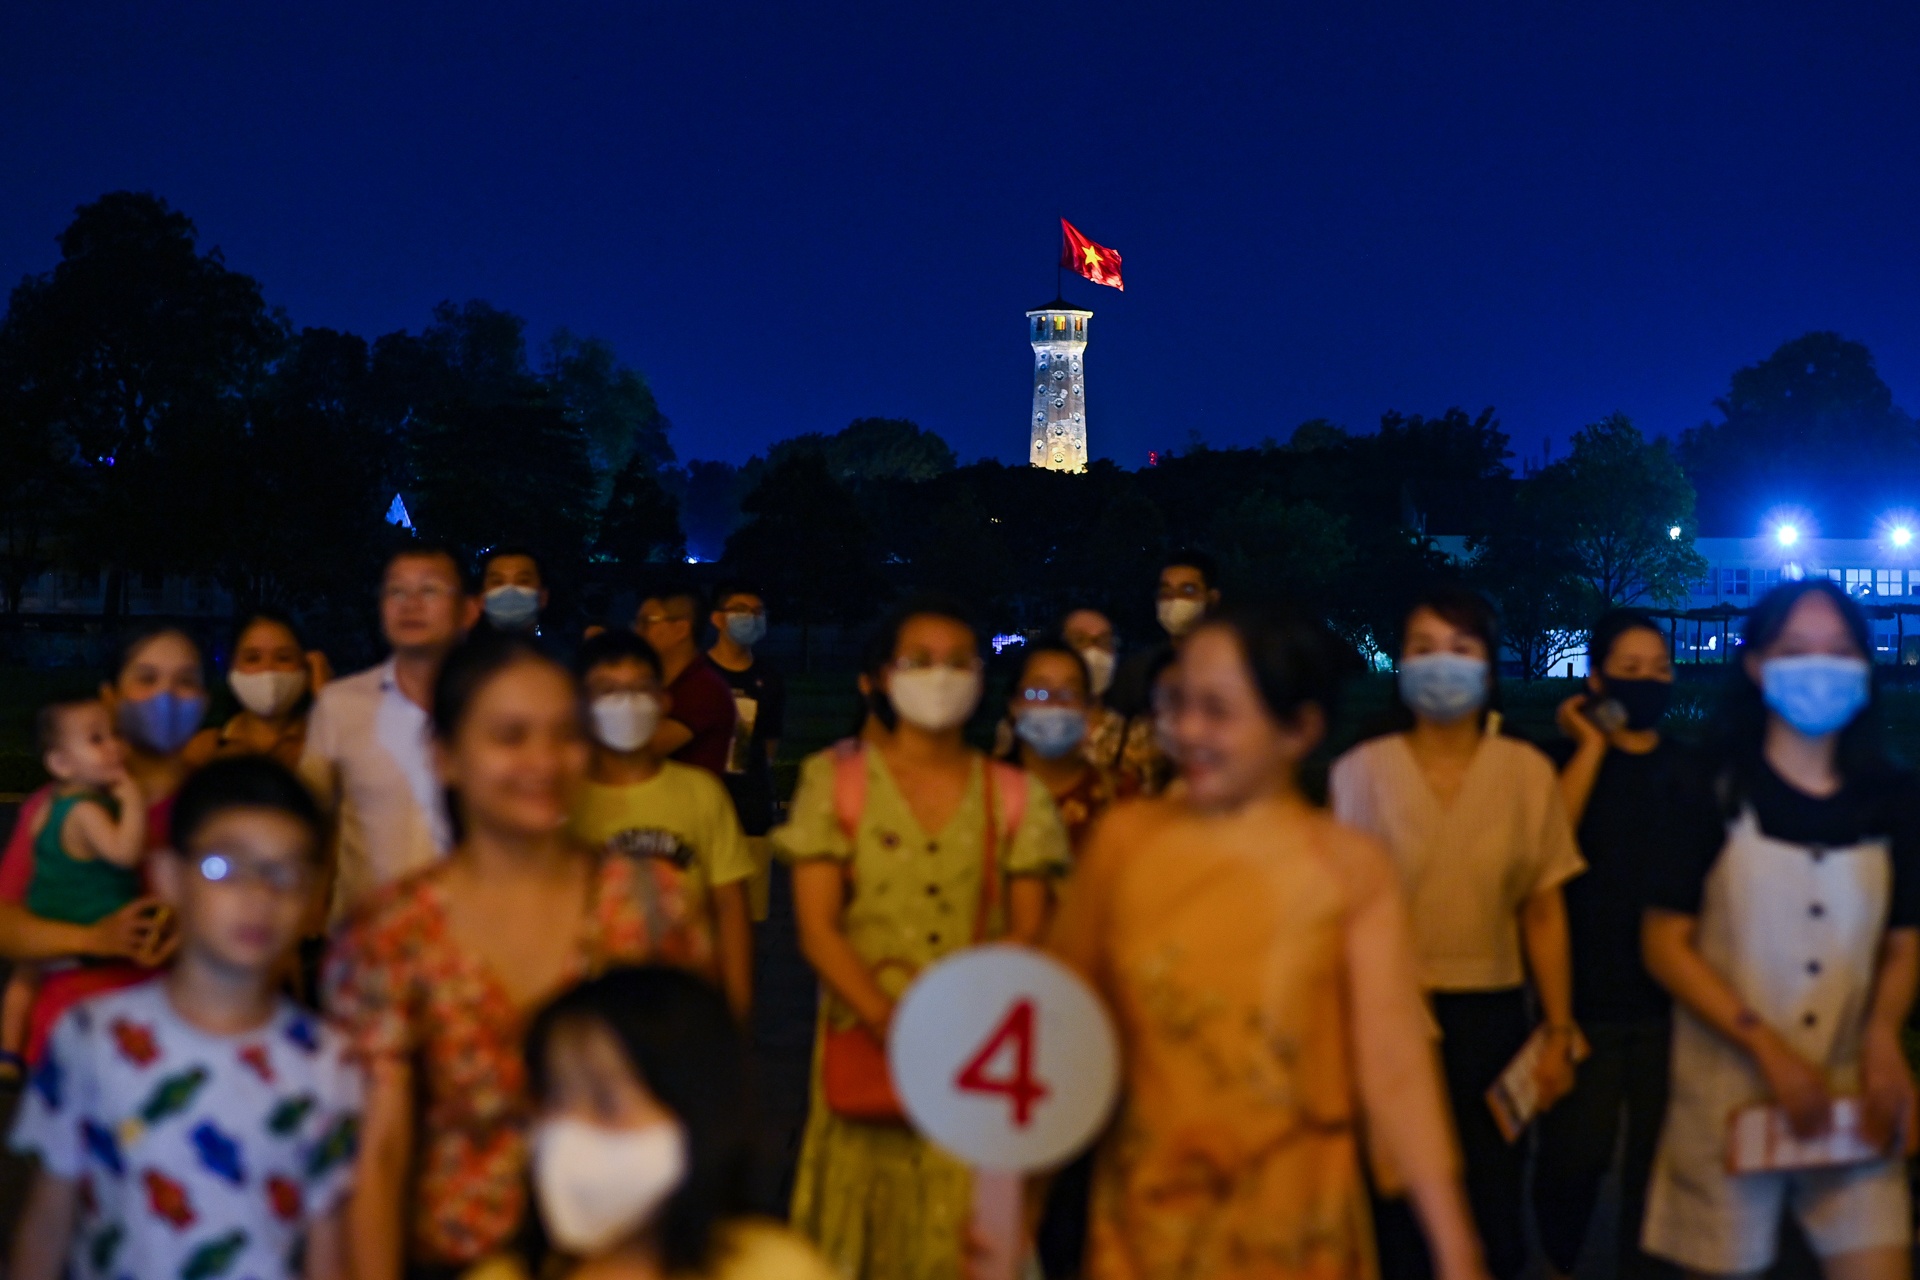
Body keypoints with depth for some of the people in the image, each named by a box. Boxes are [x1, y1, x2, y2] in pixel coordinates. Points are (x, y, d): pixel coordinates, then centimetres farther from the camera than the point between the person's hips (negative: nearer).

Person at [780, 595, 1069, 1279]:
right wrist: (890, 1020, -16)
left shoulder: (1015, 795, 8)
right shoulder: (837, 779, 4)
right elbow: (818, 929, -3)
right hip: (866, 1047, -1)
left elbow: (1029, 931, 3)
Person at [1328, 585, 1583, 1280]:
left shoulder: (1528, 772, 0)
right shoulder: (1359, 771, -3)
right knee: (1398, 1215, 6)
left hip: (1492, 1017, 1)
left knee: (1494, 1217, 6)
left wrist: (1559, 1033, 3)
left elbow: (1544, 913, 3)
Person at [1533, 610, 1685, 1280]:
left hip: (1669, 994, 3)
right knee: (1576, 1150, -2)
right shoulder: (1565, 758, 2)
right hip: (1586, 993, -2)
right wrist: (1591, 745, -11)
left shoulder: (1689, 768, 10)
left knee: (1657, 1150, 3)